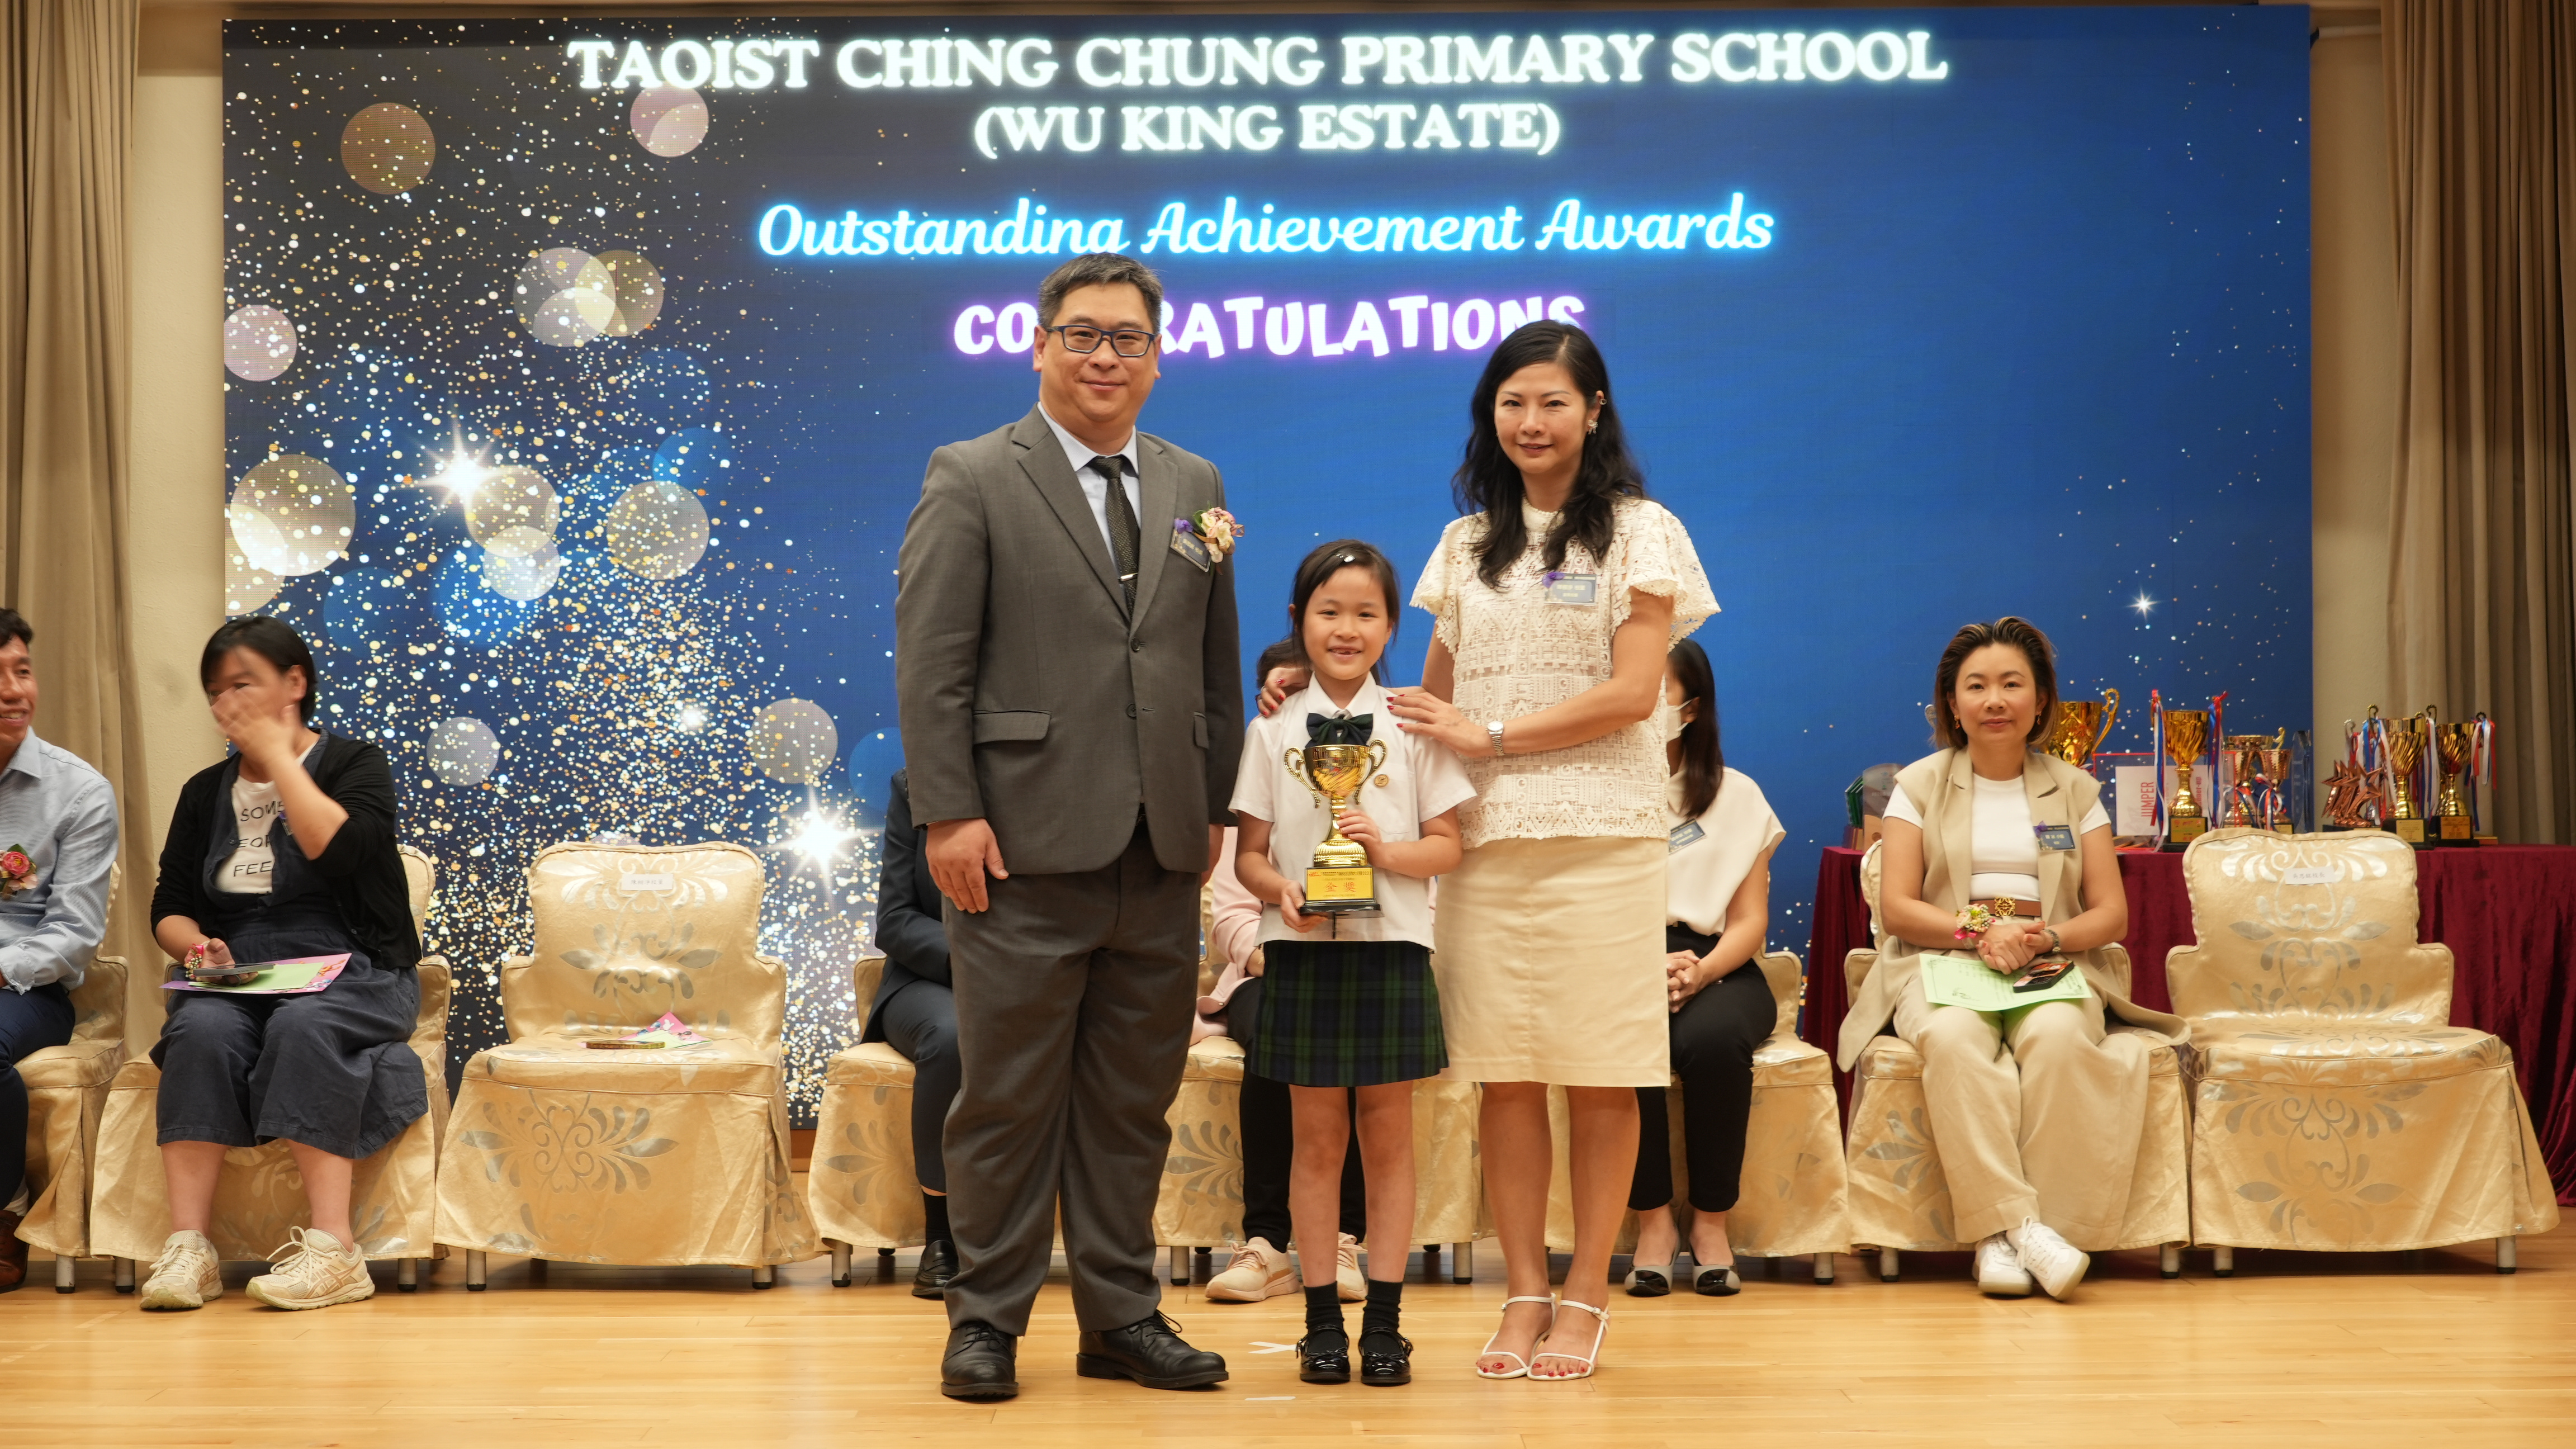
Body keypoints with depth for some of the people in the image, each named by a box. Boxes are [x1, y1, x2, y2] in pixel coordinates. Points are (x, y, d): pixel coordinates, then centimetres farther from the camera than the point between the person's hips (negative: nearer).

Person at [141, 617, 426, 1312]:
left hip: (348, 974, -3)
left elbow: (338, 850, -16)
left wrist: (278, 754, -8)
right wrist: (196, 944, -7)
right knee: (202, 1030, -31)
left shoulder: (353, 764, 5)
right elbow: (169, 908, 17)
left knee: (304, 1028, -36)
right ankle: (188, 1247, -37)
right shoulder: (204, 792, 19)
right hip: (234, 983, 3)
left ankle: (332, 1249, -40)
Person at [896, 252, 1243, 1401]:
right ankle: (987, 1320, 12)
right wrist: (948, 814, -12)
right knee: (1008, 1099, 1)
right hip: (1028, 847, -5)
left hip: (1162, 857, 5)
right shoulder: (972, 480, 0)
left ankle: (1122, 1317, 19)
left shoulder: (1193, 487, 15)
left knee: (1134, 1102, 10)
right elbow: (931, 663, -6)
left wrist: (1215, 806, 12)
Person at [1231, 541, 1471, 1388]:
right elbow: (1249, 851, 5)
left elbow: (1447, 846, 3)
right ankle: (1322, 1322, 12)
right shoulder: (1273, 732, 5)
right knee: (1316, 1135, 5)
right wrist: (1280, 889, -15)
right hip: (1305, 948, 0)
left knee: (1389, 1134, 4)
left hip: (1391, 950, 0)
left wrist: (1385, 849, -15)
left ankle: (1385, 1322, 10)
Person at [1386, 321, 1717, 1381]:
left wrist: (1490, 735, -8)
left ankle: (1587, 1294, 7)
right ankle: (1524, 1292, 10)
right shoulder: (1467, 545, 16)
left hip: (1600, 836, -3)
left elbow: (1632, 693, -5)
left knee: (1599, 1077, -2)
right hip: (1484, 838, 3)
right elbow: (1435, 699, 19)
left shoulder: (1638, 534, 4)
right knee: (1504, 1075, 2)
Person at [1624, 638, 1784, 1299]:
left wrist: (1701, 971, -16)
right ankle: (1653, 1221, -23)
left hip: (1714, 966, 0)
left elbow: (1750, 922, 6)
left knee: (1712, 1040, -35)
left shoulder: (1737, 797, 14)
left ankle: (1711, 1221, -19)